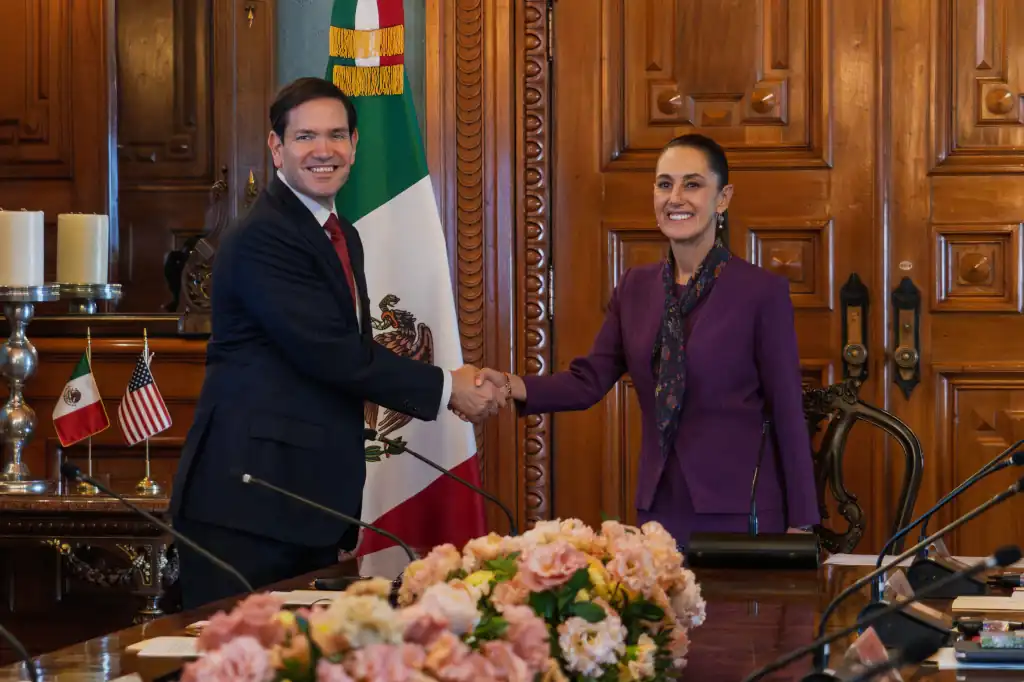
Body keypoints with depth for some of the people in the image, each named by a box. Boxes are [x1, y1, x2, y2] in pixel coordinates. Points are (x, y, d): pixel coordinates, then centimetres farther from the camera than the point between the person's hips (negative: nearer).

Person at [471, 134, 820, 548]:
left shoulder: (763, 292, -7)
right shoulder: (635, 288, 9)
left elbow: (787, 411, -6)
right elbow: (589, 380, 4)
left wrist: (800, 522, -7)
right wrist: (512, 386, -15)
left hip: (739, 511, -5)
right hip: (660, 505, 5)